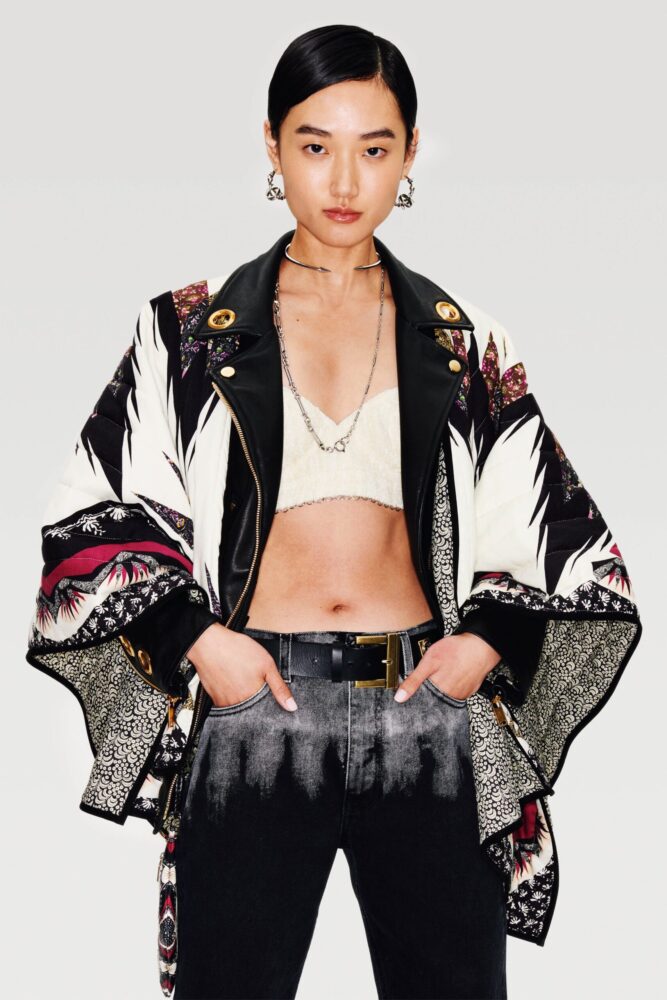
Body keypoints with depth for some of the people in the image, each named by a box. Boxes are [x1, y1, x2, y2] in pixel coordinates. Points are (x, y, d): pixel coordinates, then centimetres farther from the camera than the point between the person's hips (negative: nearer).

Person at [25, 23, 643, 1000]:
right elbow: (95, 518, 4)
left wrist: (491, 637, -3)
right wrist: (192, 637, -9)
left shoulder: (464, 344, 9)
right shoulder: (193, 331, 5)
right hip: (254, 704, -1)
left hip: (429, 713, 2)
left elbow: (560, 535, 12)